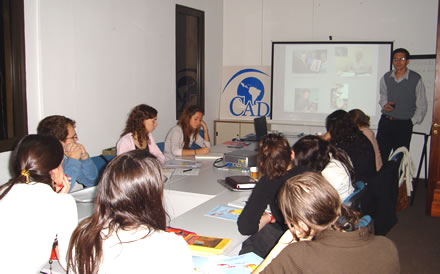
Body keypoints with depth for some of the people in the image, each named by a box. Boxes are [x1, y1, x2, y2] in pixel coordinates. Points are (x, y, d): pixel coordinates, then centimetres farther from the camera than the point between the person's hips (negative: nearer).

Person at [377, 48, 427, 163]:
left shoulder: (416, 79, -3)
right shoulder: (386, 78, 7)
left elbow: (422, 105, 2)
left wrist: (413, 121, -4)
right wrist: (384, 105, 0)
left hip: (404, 124, -3)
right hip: (385, 122, 3)